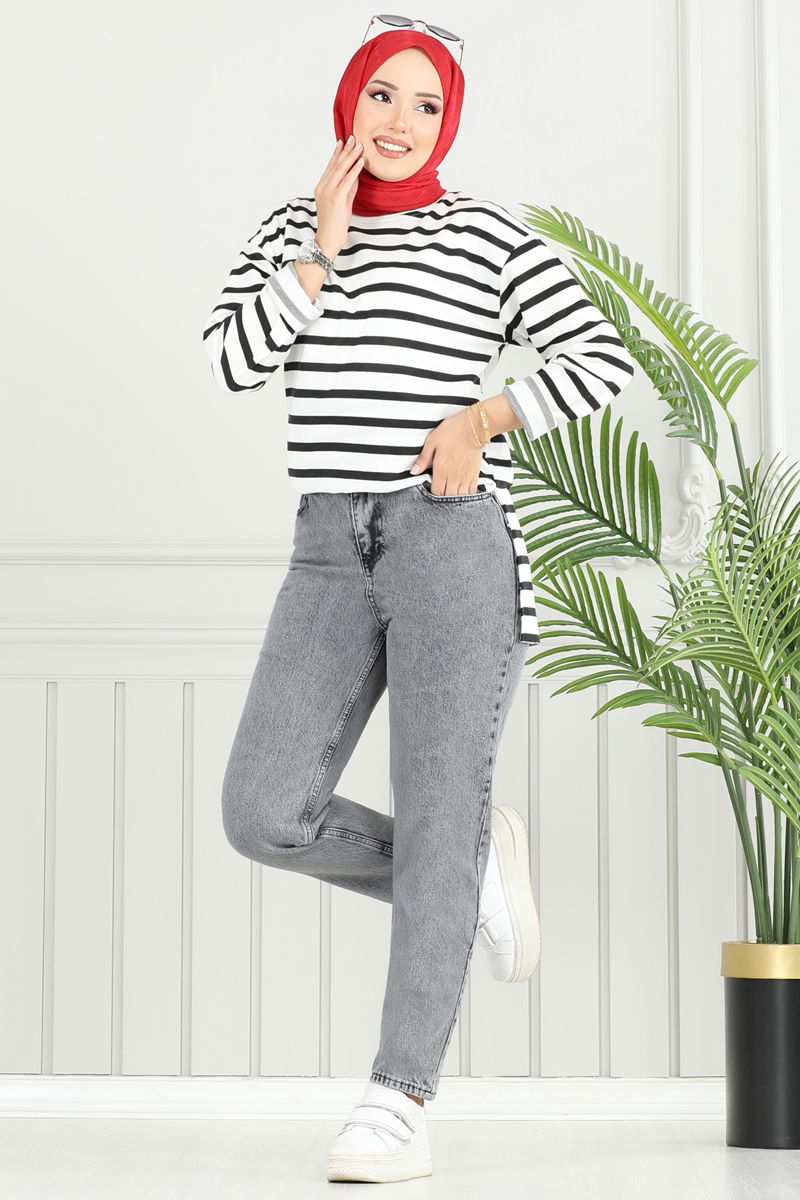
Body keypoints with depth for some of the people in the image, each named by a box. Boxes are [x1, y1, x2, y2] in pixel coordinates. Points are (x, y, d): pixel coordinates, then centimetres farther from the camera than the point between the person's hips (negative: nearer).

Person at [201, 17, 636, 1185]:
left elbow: (604, 362, -1)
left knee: (433, 817, -11)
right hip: (332, 556, 4)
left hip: (456, 544, -4)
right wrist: (322, 252, -5)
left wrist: (480, 422, -13)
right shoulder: (285, 235, 16)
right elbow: (233, 363, 0)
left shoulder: (489, 237, 6)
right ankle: (474, 867, 16)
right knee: (265, 817, -9)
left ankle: (399, 1105, -6)